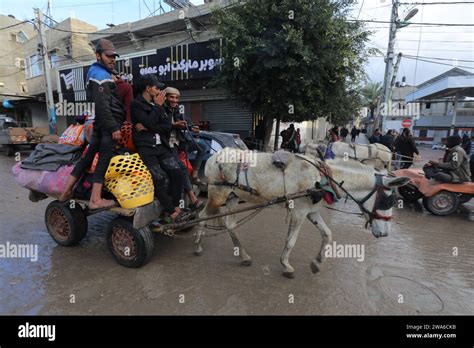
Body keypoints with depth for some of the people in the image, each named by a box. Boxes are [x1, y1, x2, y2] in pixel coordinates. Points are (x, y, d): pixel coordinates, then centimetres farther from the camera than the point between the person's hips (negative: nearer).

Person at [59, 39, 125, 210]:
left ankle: (66, 191, 19)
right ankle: (95, 200, -6)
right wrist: (114, 127, -21)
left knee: (89, 156, 13)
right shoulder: (101, 75, -9)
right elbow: (102, 106, -20)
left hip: (100, 124, 10)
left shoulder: (95, 72, 24)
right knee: (104, 159, -9)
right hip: (108, 124, -10)